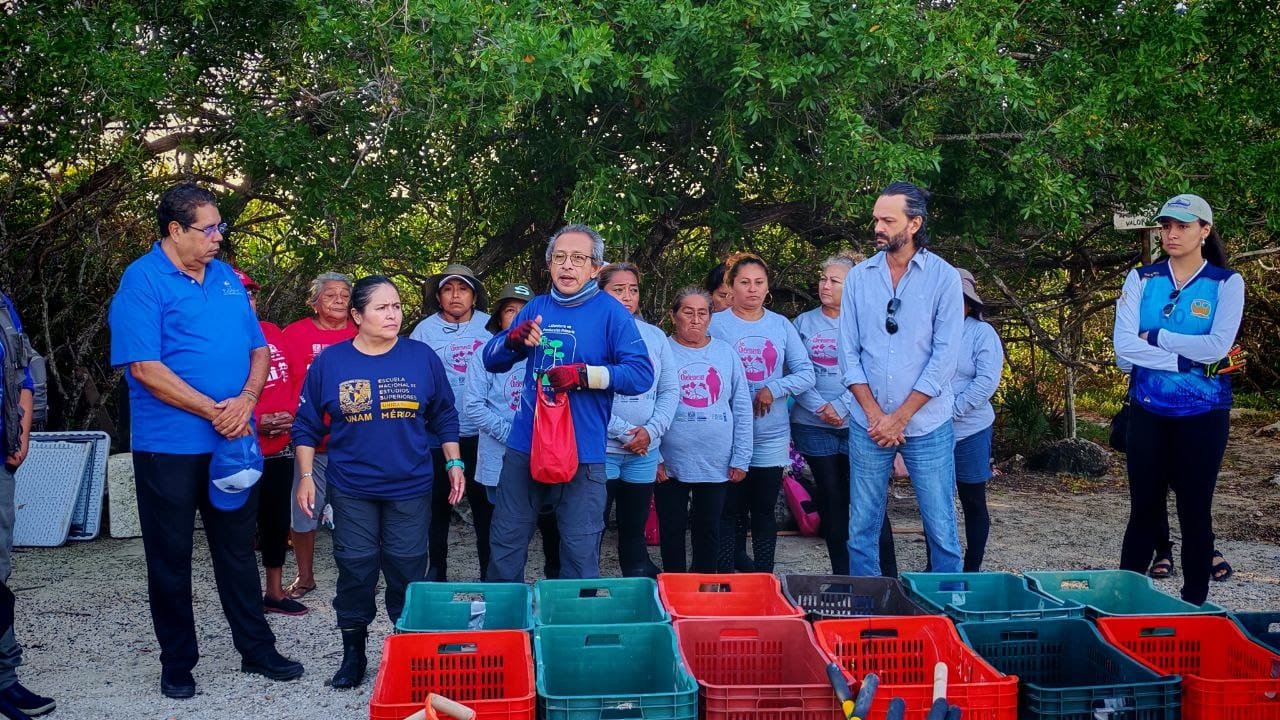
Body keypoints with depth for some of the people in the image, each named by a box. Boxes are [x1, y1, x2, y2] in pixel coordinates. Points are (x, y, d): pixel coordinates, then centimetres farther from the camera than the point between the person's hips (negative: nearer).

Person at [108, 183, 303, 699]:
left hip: (233, 442, 5)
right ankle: (177, 663, 22)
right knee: (171, 558, 7)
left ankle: (257, 650, 25)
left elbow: (259, 350, 9)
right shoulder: (142, 280, -9)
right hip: (169, 445, -5)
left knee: (238, 549, 14)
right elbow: (145, 367, -17)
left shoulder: (226, 278, 9)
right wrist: (215, 412, -16)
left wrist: (246, 400, -10)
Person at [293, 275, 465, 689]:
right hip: (351, 489, 0)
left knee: (408, 572, 6)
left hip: (410, 488, 0)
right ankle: (353, 655, 21)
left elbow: (444, 417, 8)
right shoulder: (330, 362, -2)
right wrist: (306, 476, -1)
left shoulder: (422, 358, 0)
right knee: (355, 571, 6)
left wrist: (454, 463, 5)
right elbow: (307, 425, 4)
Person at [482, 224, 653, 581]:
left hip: (582, 453, -4)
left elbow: (642, 374, -12)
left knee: (580, 553, 3)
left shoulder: (610, 312, -5)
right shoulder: (536, 307, 10)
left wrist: (584, 374, -21)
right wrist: (513, 339, -10)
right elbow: (491, 360, 11)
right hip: (525, 446, 5)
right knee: (505, 546, 13)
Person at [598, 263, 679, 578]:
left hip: (646, 451, 4)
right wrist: (625, 432, -14)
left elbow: (670, 390, 7)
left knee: (635, 531, 14)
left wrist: (651, 430, -8)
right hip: (601, 449, -4)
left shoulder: (655, 336, 8)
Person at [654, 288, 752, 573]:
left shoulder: (726, 353, 6)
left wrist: (741, 459, 1)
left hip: (717, 463, 2)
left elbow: (742, 410, 6)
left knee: (709, 530, 12)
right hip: (670, 463, -2)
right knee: (672, 530, 8)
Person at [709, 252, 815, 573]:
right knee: (730, 512, 5)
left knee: (764, 511, 11)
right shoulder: (715, 324, -2)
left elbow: (806, 374, 2)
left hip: (772, 435, 2)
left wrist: (774, 388, -14)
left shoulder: (781, 325, 6)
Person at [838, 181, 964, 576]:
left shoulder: (943, 277, -3)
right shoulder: (858, 277, 5)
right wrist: (874, 413, -7)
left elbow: (944, 356, -8)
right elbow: (849, 352, 3)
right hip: (868, 424, 3)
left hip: (927, 424, -2)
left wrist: (900, 417, -10)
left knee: (941, 528, 1)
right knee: (862, 528, 7)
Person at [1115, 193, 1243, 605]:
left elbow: (1217, 346, -15)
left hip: (1203, 413, -1)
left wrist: (1154, 336, -11)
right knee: (1144, 509, 7)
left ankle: (1194, 606, 17)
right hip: (1148, 411, 1)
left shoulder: (1226, 282, -1)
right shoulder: (1142, 279, 3)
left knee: (1195, 510, 6)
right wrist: (1183, 359, -16)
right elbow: (1123, 346, -9)